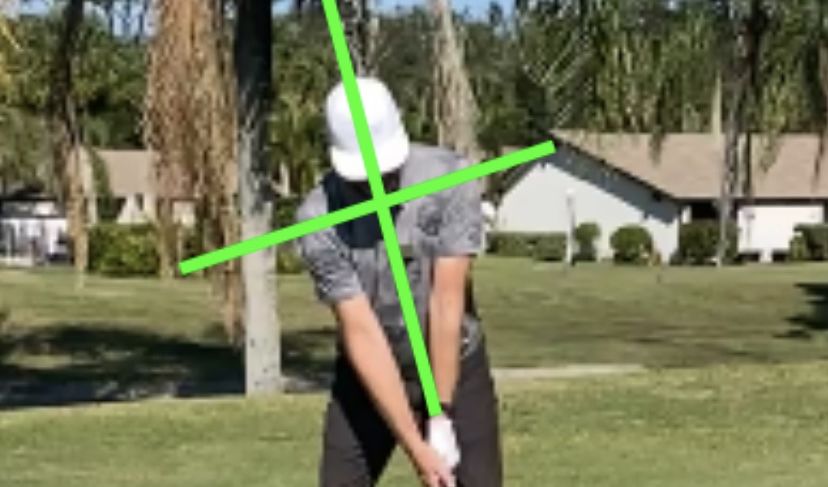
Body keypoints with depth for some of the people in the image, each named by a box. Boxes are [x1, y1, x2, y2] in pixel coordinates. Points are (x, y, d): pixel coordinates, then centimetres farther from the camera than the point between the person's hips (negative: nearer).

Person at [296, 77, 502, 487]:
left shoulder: (450, 179, -22)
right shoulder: (317, 220, -22)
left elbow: (447, 302, -24)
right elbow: (362, 334, -24)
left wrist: (441, 417, -23)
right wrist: (415, 446, -27)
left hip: (456, 367, 0)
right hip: (367, 380, 0)